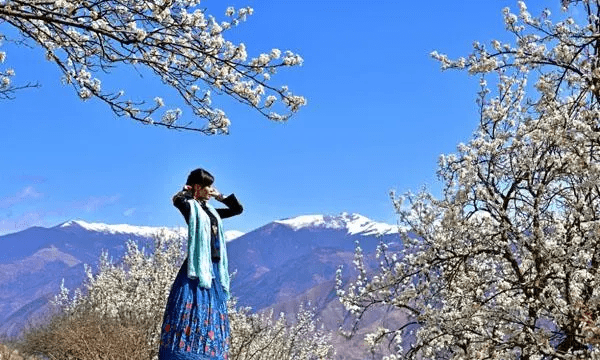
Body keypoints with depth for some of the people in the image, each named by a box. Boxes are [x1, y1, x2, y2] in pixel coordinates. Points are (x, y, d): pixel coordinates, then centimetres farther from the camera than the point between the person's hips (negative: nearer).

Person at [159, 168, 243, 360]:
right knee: (193, 310, -13)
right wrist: (187, 191, -6)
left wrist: (220, 197, 18)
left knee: (213, 314, 7)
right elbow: (176, 200, -26)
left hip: (214, 268, 8)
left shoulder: (211, 211, 18)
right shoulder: (190, 207, -3)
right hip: (197, 267, -8)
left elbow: (238, 209, 28)